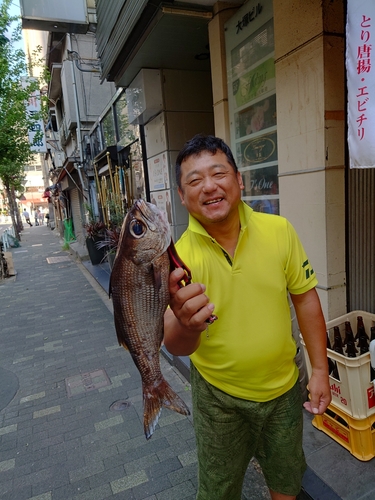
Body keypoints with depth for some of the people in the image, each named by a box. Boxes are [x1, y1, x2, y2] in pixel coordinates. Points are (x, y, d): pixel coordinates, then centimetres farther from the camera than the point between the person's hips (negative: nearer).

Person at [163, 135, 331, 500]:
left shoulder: (279, 230, -15)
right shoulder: (178, 258, -20)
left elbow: (305, 296, -4)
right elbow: (176, 348, -26)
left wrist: (320, 368, -1)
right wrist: (185, 325, -49)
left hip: (284, 387, 2)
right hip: (219, 396, -1)